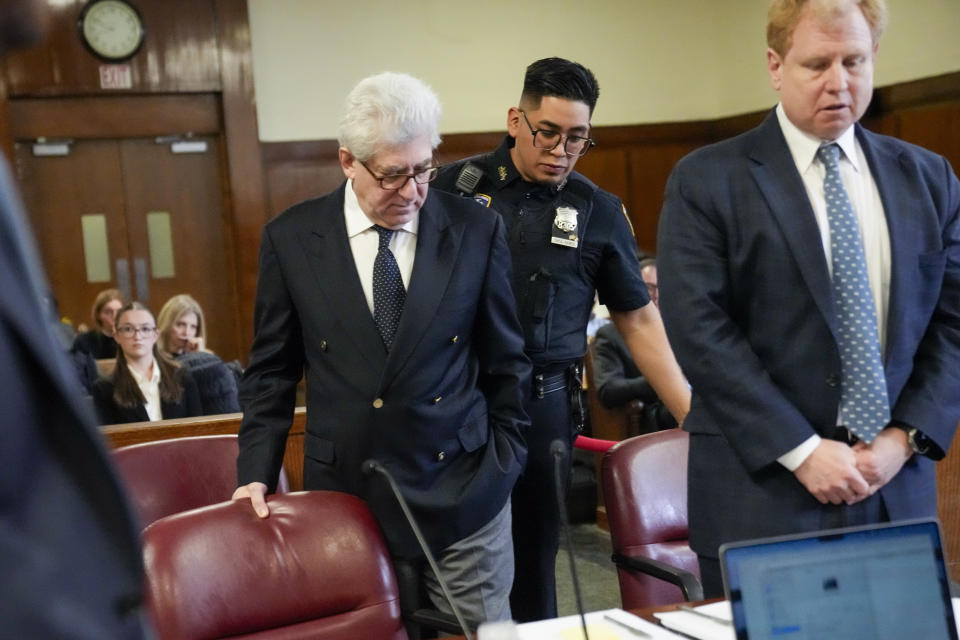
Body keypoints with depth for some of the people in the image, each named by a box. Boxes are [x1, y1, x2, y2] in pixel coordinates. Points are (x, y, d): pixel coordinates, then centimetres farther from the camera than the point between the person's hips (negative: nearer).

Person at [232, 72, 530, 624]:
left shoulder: (477, 230, -2)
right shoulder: (291, 238, -1)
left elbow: (506, 361, 7)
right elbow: (272, 369, 6)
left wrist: (504, 464, 5)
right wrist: (257, 474, -1)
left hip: (464, 495, 0)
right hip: (345, 493, 0)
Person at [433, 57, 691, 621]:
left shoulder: (599, 212, 5)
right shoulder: (458, 186, 3)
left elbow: (639, 320, 7)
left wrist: (693, 416, 1)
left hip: (543, 403, 1)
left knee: (533, 555, 9)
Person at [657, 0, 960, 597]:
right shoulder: (707, 180, -3)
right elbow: (700, 331, -11)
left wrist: (906, 438, -6)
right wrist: (800, 451, -14)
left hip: (897, 486, 4)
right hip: (762, 490, -3)